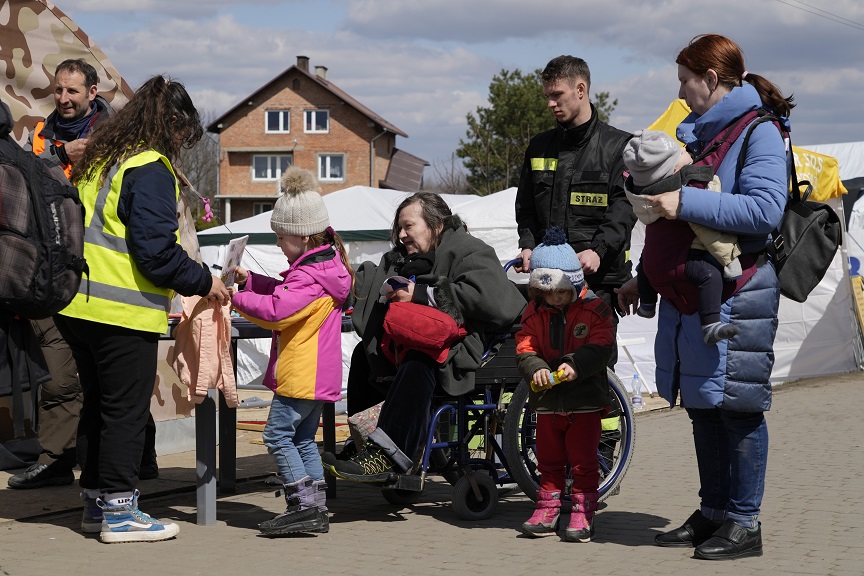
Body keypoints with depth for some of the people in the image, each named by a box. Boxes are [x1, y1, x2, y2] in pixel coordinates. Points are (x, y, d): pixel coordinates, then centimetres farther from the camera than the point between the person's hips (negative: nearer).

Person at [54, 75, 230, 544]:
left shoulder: (97, 162, 14)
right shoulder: (150, 170, -13)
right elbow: (156, 251, -19)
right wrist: (204, 283, -5)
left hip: (79, 308, 9)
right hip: (123, 312, -9)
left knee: (97, 405, 17)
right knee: (126, 412, 0)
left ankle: (96, 502, 23)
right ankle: (118, 511, 4)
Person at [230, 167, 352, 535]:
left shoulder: (308, 276, -20)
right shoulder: (326, 264, 13)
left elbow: (275, 311, -28)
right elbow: (284, 294, 23)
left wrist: (236, 299, -17)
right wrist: (250, 280, 12)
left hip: (300, 373, -11)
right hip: (320, 375, 11)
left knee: (278, 435, -7)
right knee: (303, 439, 14)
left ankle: (303, 505, -10)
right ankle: (316, 509, 14)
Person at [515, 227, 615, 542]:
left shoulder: (594, 309, -7)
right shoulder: (534, 313, 4)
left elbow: (601, 347, -14)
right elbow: (524, 348, -2)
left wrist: (575, 365, -29)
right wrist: (535, 369, -22)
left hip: (585, 400, -4)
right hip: (547, 400, 4)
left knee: (583, 462, 0)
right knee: (548, 460, 12)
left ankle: (583, 514, 6)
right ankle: (547, 510, 21)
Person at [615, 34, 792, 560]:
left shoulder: (759, 133, -8)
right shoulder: (697, 134, 18)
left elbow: (765, 209, -23)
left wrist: (686, 202, -25)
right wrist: (644, 279, 23)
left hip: (737, 293, -8)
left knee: (738, 405, -4)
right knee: (702, 406, 11)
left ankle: (745, 524, 2)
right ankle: (712, 513, 20)